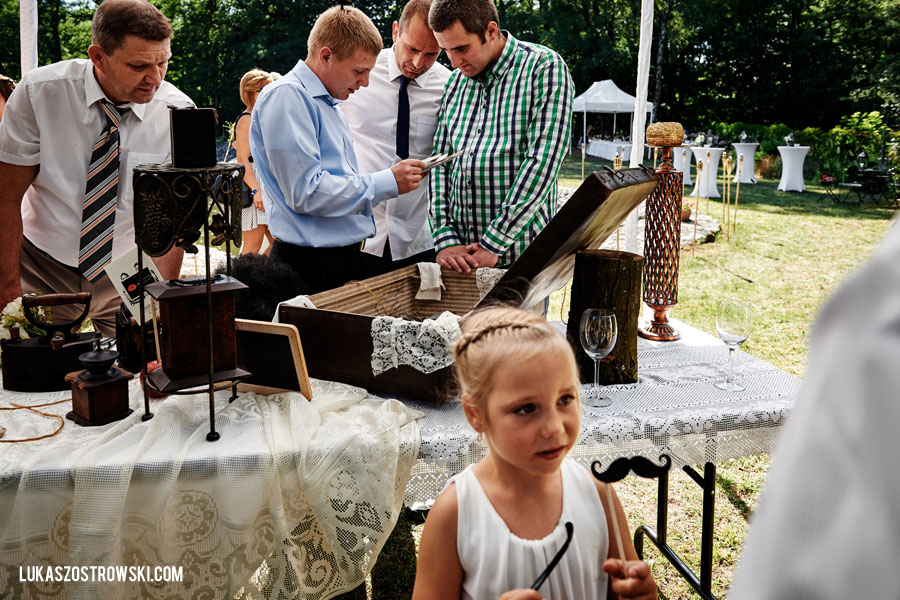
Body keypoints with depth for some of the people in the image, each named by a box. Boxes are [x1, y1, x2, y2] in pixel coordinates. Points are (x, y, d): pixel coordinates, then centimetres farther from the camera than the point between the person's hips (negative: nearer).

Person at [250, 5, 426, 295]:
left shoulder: (331, 105, 17)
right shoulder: (285, 96, -12)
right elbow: (306, 192, -22)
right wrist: (387, 182, -16)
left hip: (348, 257, 9)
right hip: (312, 265, -9)